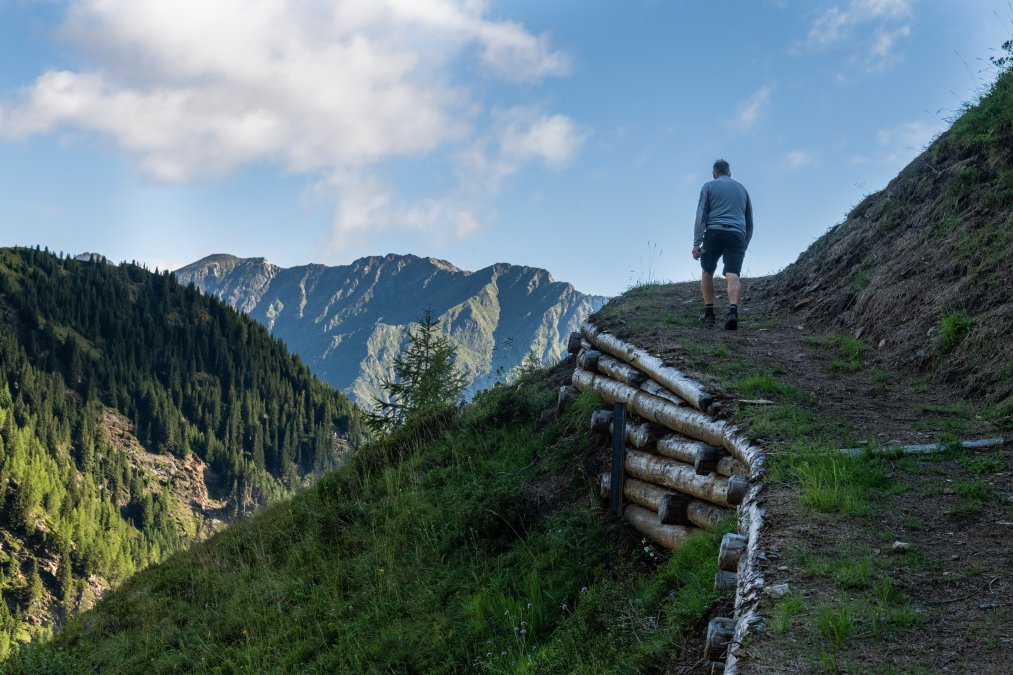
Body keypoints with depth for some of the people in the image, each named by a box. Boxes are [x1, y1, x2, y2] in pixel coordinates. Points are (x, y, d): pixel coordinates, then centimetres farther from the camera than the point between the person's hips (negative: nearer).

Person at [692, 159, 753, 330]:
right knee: (733, 275, -10)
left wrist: (696, 243, -2)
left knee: (707, 272, 15)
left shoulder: (709, 186, 13)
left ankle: (709, 313, 12)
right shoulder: (742, 188, 25)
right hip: (737, 235, 2)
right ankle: (733, 310, -32)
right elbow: (750, 222, 27)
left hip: (714, 233, -2)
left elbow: (701, 215, 2)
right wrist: (745, 245, 34)